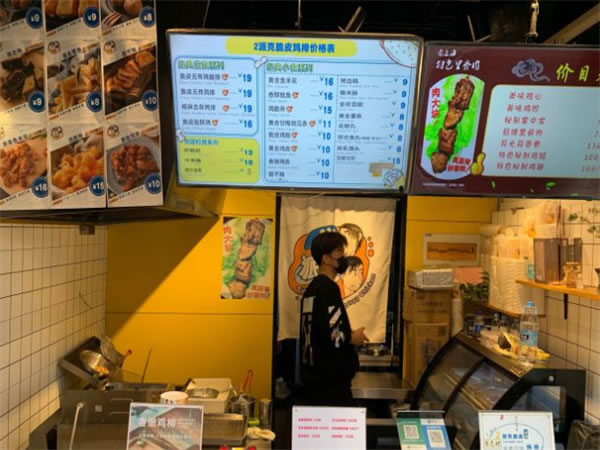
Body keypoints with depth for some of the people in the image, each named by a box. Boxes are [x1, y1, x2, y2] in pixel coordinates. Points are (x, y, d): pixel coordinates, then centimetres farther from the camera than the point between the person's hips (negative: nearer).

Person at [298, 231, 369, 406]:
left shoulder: (313, 287, 12)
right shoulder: (328, 288, -16)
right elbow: (330, 333, -25)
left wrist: (347, 334, 13)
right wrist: (353, 338, -8)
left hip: (313, 373, 10)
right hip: (330, 377, -9)